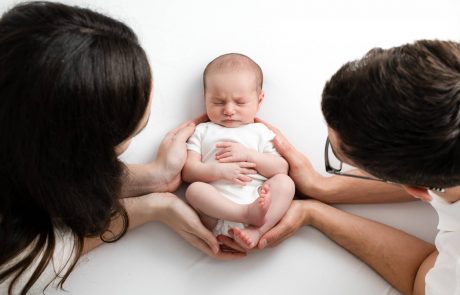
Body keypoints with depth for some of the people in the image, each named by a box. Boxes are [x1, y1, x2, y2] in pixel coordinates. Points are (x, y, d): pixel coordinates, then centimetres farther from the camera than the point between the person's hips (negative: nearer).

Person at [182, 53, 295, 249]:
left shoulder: (261, 132, 21)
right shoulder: (203, 131, 20)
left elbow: (282, 170, 9)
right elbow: (188, 172, 7)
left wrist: (249, 154, -5)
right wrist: (218, 170, -12)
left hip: (256, 201, 1)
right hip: (218, 212, -1)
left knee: (285, 183, -23)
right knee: (194, 189, -28)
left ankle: (256, 231, -35)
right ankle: (249, 214, -37)